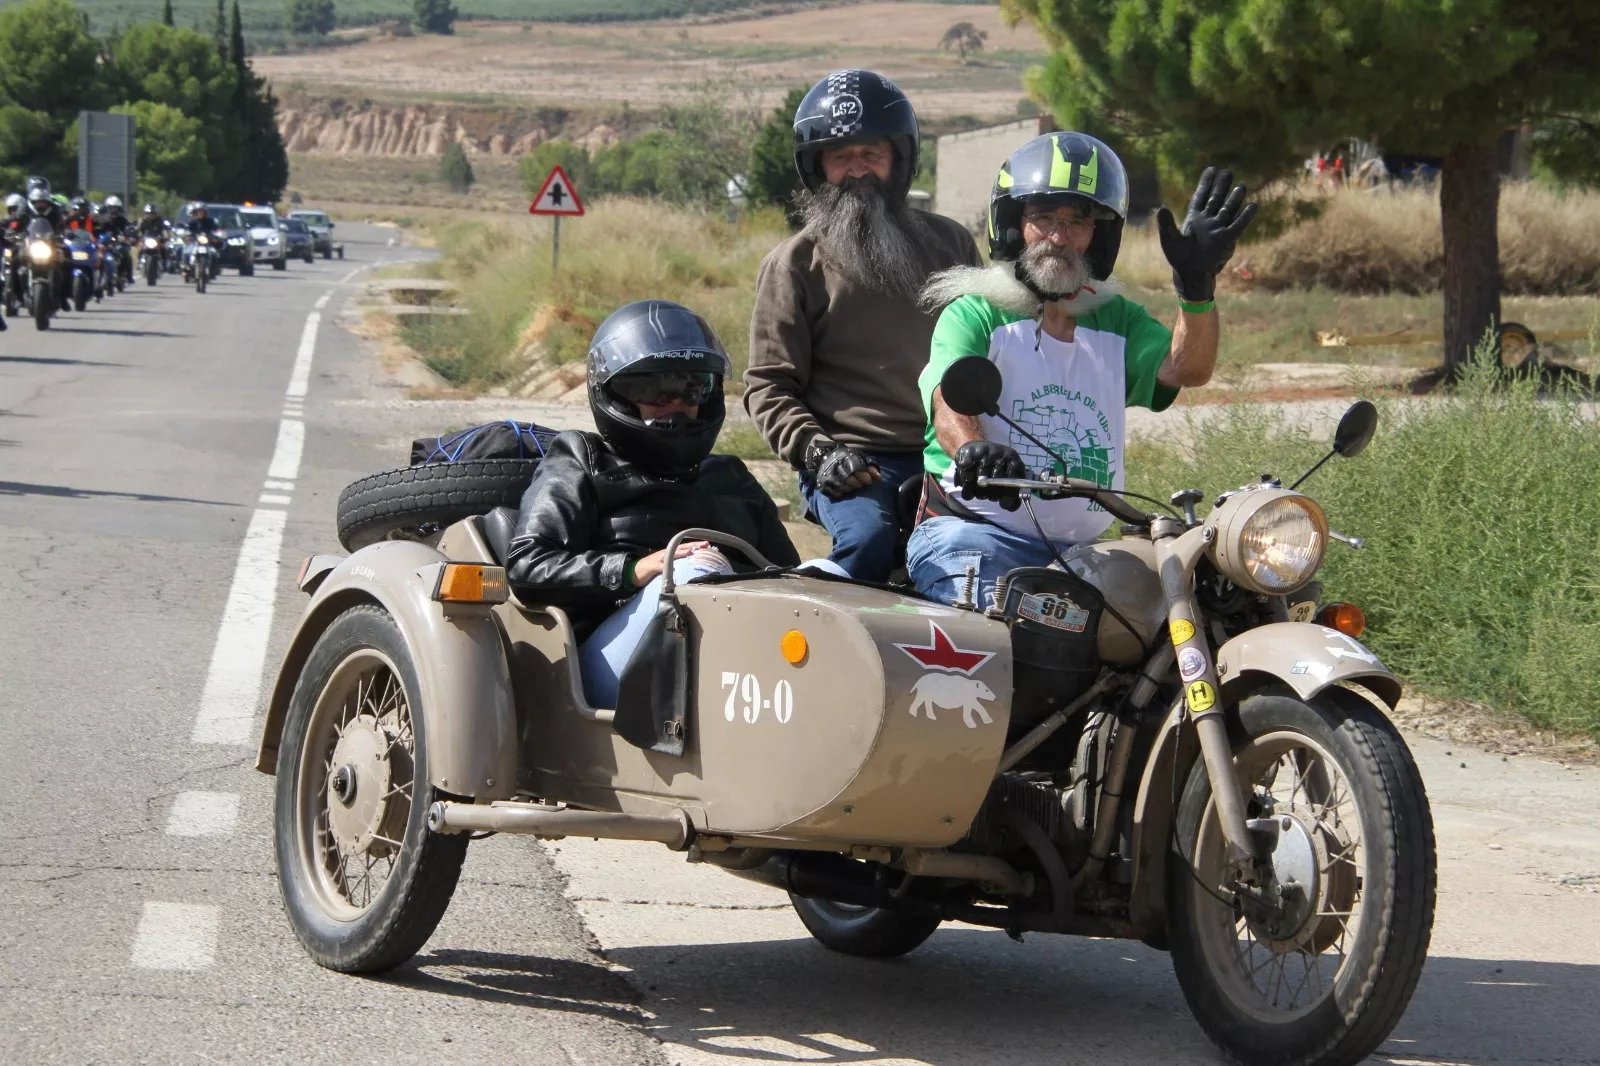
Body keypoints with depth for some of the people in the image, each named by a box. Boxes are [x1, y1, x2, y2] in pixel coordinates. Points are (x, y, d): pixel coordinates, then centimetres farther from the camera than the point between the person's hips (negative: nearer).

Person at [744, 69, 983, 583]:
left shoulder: (950, 243, 18)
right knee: (870, 540, -35)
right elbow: (768, 385, 5)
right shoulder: (794, 265, 8)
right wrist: (815, 452, -12)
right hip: (850, 466, -3)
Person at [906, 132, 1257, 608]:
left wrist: (1198, 285, -20)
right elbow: (950, 407, -16)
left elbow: (1187, 370, -1)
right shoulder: (973, 315, 3)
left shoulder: (1117, 320, 19)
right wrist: (973, 448, -41)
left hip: (1080, 549, 5)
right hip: (973, 530, -5)